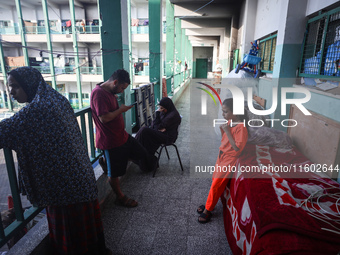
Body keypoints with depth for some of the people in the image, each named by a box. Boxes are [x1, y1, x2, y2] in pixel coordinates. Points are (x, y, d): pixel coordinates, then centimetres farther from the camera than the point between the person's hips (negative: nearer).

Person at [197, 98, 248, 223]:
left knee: (216, 184, -2)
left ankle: (207, 210, 13)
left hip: (230, 159, -8)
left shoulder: (241, 127, -23)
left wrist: (227, 131, -26)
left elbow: (237, 147, -26)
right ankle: (209, 204, 30)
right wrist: (222, 129, -4)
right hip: (222, 155, 8)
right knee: (215, 180, 15)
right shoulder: (229, 122, 2)